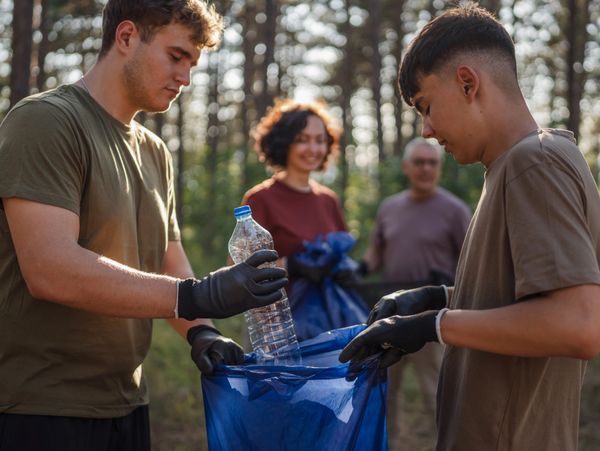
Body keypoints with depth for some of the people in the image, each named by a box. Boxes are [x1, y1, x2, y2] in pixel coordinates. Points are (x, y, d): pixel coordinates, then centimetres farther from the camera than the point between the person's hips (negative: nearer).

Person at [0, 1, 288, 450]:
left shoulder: (155, 153, 14)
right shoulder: (44, 121, -12)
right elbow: (49, 269, -24)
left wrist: (200, 330, -8)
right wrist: (199, 297, -27)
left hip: (125, 404, 8)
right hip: (40, 410, -8)